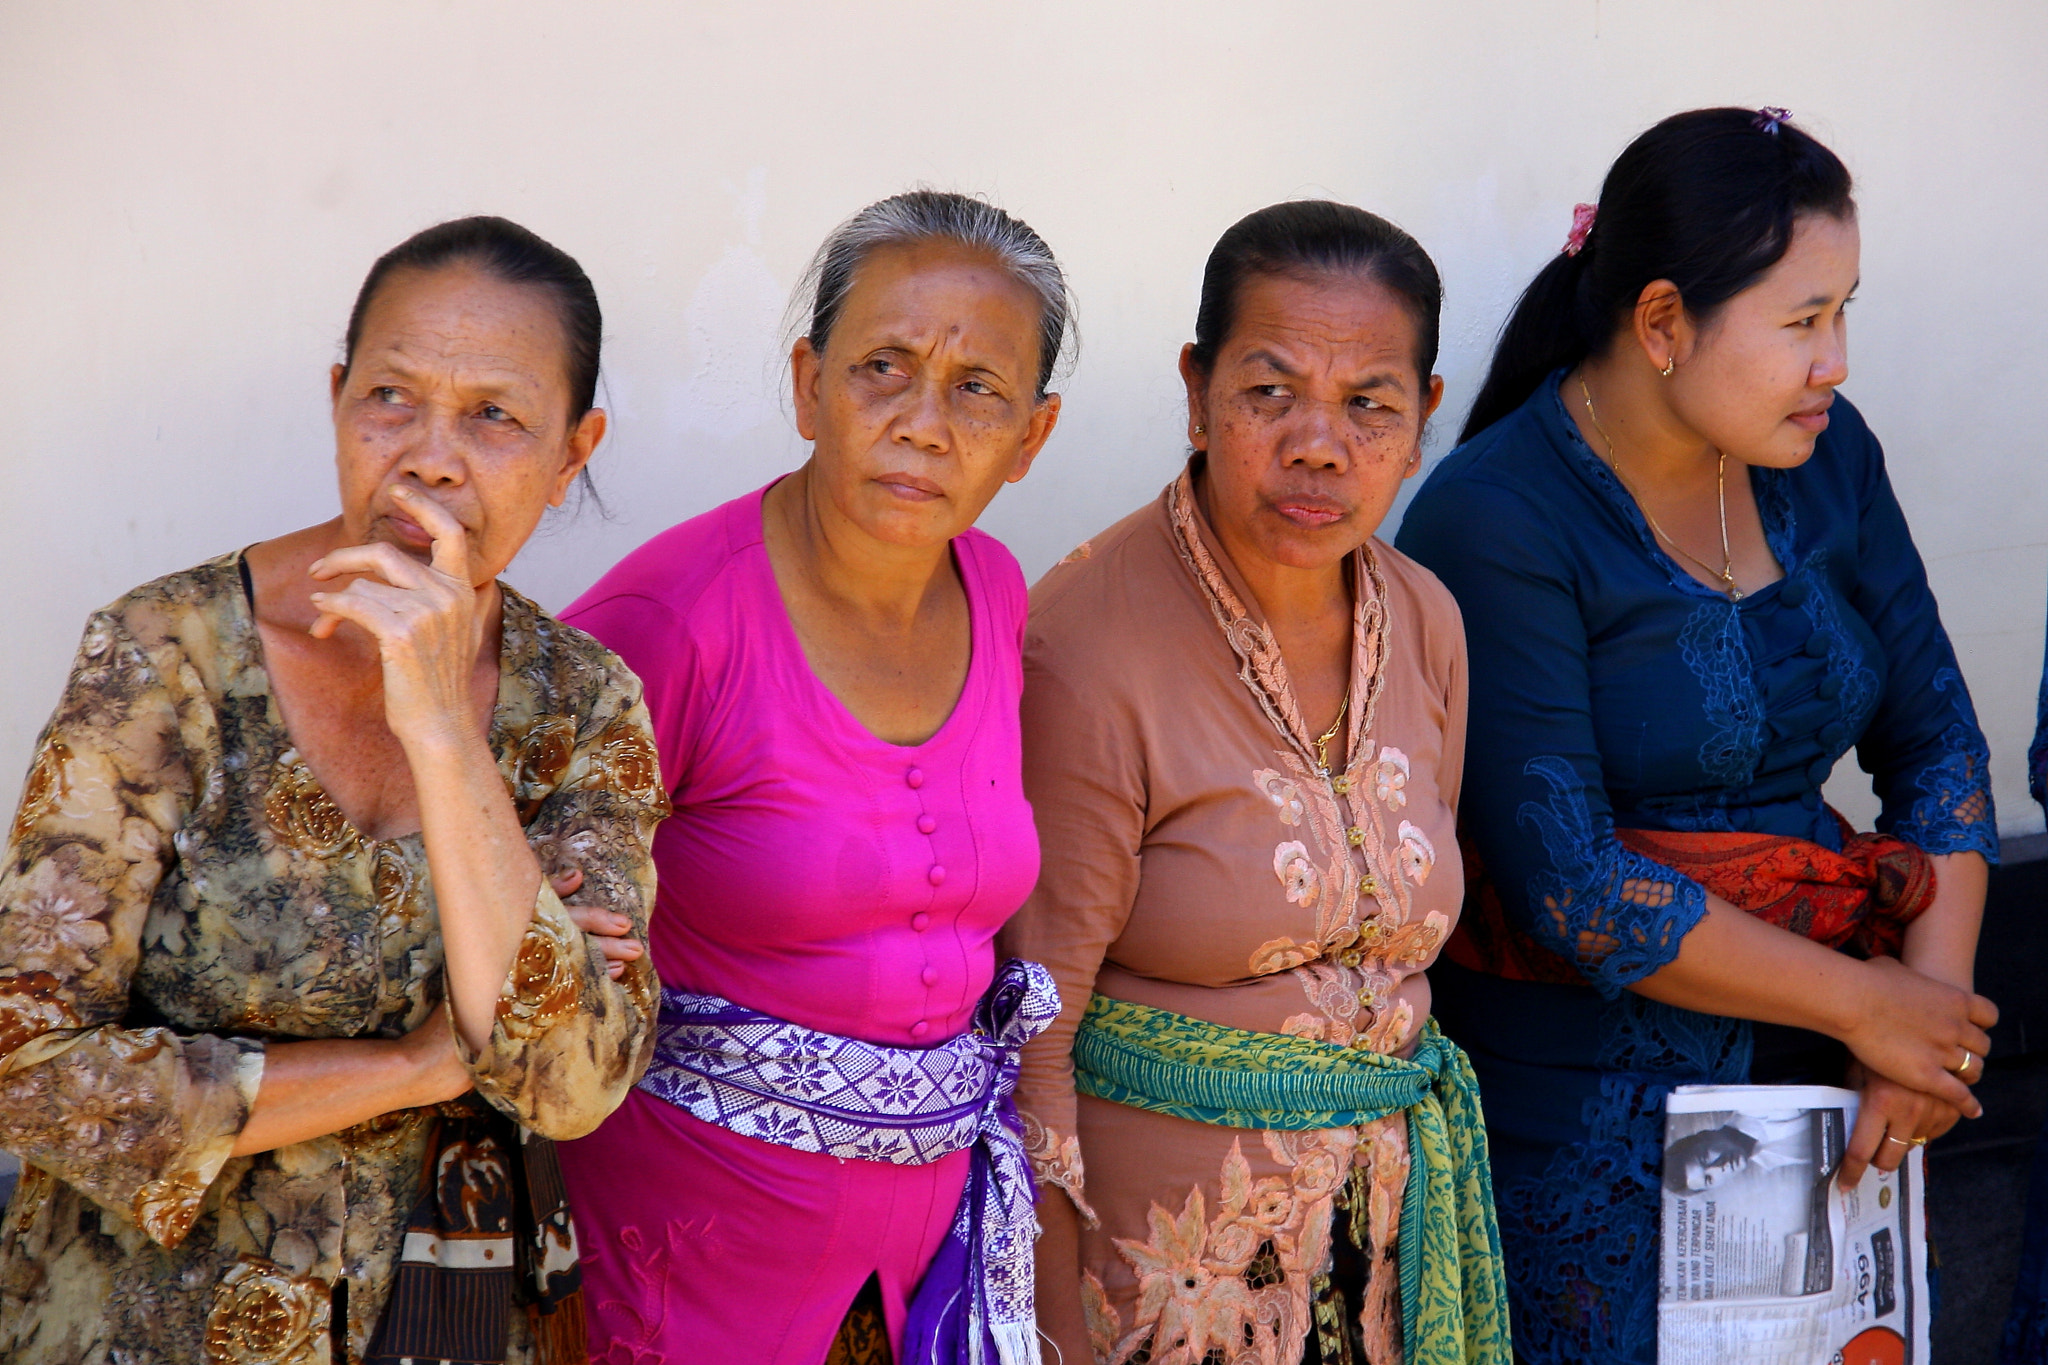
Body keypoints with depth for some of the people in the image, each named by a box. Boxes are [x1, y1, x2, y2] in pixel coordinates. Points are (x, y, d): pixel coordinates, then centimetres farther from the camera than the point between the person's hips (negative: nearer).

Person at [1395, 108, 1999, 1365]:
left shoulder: (1822, 455, 4)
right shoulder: (1497, 522, -16)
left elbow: (1937, 739, 8)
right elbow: (1568, 885, -20)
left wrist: (1930, 1006, -6)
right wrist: (1864, 1004, -13)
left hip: (1809, 1069, 6)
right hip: (1577, 1105, -6)